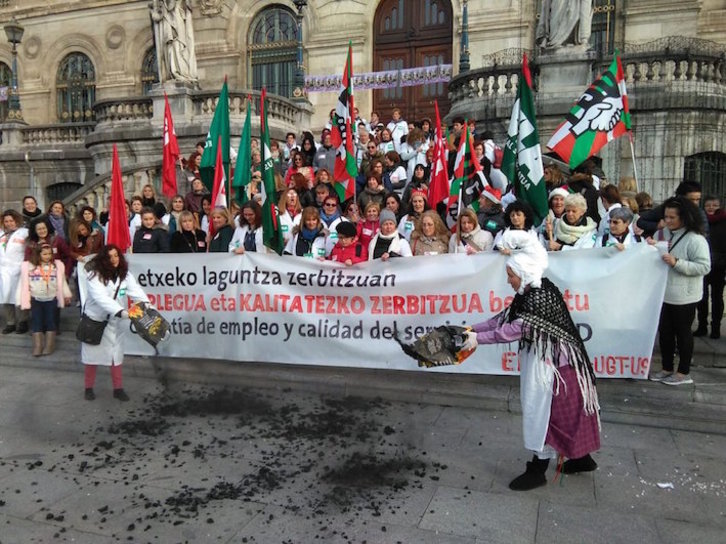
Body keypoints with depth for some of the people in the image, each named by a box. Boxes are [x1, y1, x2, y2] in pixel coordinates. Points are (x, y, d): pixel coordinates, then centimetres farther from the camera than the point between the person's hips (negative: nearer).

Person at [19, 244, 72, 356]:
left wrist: (66, 295, 7)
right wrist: (24, 301, -2)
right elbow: (24, 284, 0)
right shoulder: (28, 266, -4)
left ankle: (49, 346, 7)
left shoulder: (57, 265, -1)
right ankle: (37, 346, 3)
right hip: (35, 299, 0)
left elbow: (62, 281, 6)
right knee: (36, 321, 1)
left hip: (51, 299, 0)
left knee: (50, 321, 3)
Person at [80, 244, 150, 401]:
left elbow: (135, 290, -18)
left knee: (116, 355, 9)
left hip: (115, 322, 3)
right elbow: (100, 297, -32)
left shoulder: (125, 275, -5)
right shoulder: (94, 275, -20)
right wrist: (121, 311, -44)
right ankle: (89, 387, 29)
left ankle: (118, 388, 20)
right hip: (94, 319, -3)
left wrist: (145, 303, -40)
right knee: (93, 354, 12)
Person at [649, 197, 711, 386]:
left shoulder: (695, 239, -15)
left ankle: (683, 373, 20)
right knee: (664, 332, 14)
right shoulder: (665, 233, 8)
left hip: (684, 297, -7)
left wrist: (676, 263, -26)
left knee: (682, 333, 6)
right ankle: (667, 369, 28)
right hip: (664, 294, 7)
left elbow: (704, 267, -19)